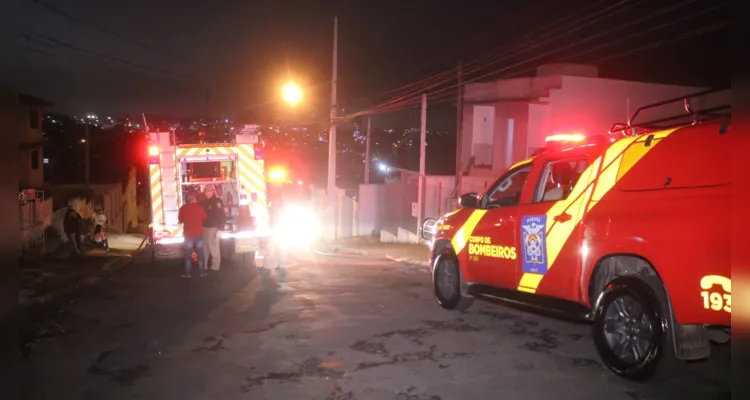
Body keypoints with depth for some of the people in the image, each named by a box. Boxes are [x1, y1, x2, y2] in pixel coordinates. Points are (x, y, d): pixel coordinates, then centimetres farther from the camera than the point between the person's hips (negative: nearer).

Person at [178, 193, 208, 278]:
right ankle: (202, 272, 12)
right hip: (199, 233, 1)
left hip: (188, 234, -1)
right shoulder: (200, 207, -7)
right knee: (200, 253, 10)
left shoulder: (183, 208, -7)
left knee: (187, 254, 7)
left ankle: (188, 273, 6)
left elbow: (180, 220, 5)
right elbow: (205, 218, 6)